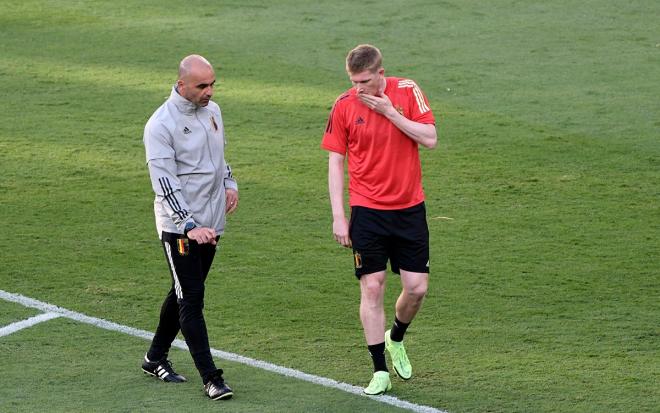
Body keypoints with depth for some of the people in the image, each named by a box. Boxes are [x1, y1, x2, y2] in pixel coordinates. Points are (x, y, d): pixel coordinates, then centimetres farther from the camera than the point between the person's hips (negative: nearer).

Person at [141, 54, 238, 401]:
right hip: (178, 226, -8)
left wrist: (230, 183, 8)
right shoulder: (161, 124, -16)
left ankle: (156, 358, 31)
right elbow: (164, 183, -20)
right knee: (191, 300, -8)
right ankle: (211, 378, -9)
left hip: (211, 222, 8)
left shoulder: (212, 110, 7)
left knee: (184, 293, 16)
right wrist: (190, 226, -26)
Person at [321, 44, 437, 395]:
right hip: (367, 210, -1)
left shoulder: (407, 92, -4)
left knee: (416, 287, 1)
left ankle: (396, 339, 32)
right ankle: (380, 372, 3)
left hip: (409, 207, 1)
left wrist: (390, 112, -16)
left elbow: (430, 139, -9)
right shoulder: (344, 105, -4)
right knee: (372, 288, -4)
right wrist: (338, 216, -4)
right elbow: (335, 161, 1)